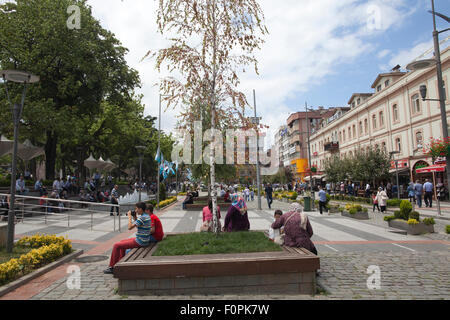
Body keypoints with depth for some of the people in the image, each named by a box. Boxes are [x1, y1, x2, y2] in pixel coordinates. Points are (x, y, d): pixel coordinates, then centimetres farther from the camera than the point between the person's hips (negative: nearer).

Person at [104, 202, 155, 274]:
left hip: (140, 242, -10)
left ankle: (111, 267, 7)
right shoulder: (147, 216, 8)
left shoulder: (142, 218, -22)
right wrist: (134, 218, 8)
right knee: (122, 241, 26)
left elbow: (130, 227, -23)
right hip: (144, 240, 10)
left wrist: (129, 217, -11)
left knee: (116, 245, -4)